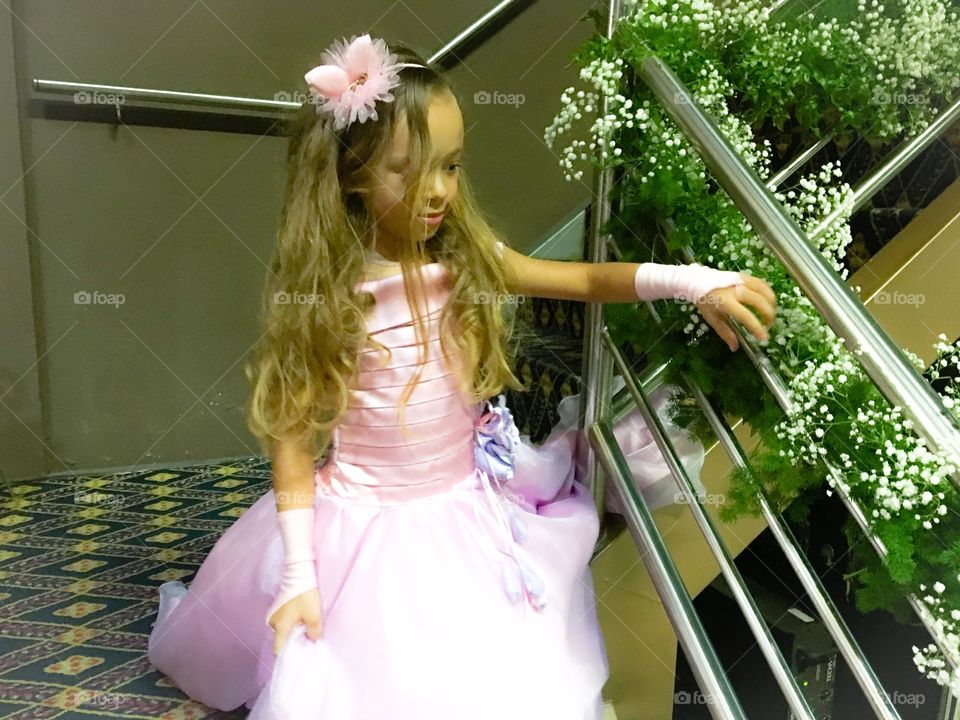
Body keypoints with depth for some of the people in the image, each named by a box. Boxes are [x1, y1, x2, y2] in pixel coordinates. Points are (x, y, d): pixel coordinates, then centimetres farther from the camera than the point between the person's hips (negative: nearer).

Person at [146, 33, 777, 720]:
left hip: (470, 517, 3)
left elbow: (583, 279, -6)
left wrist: (690, 281, -21)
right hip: (363, 533, -3)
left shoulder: (467, 260, -8)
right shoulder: (318, 296, -18)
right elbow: (293, 439, -13)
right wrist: (298, 575, -14)